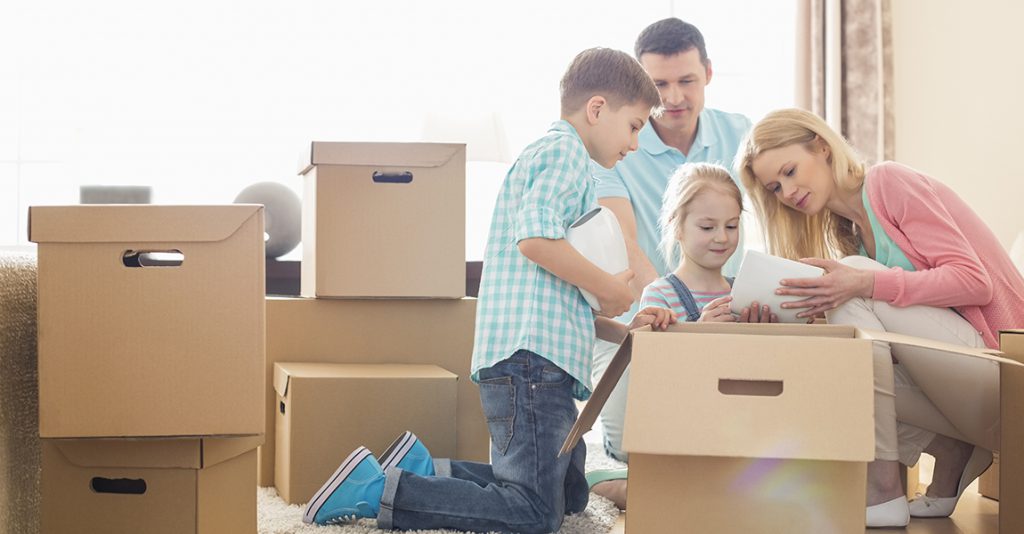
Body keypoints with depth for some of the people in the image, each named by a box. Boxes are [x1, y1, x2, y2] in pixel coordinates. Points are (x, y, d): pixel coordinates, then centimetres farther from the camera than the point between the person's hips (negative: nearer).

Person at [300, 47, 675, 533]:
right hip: (532, 355, -11)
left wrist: (620, 329, 19)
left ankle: (422, 471, 11)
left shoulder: (548, 155, 29)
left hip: (541, 357, 11)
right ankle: (376, 489, -15)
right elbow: (535, 236, -24)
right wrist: (609, 289, -12)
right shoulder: (564, 150, -4)